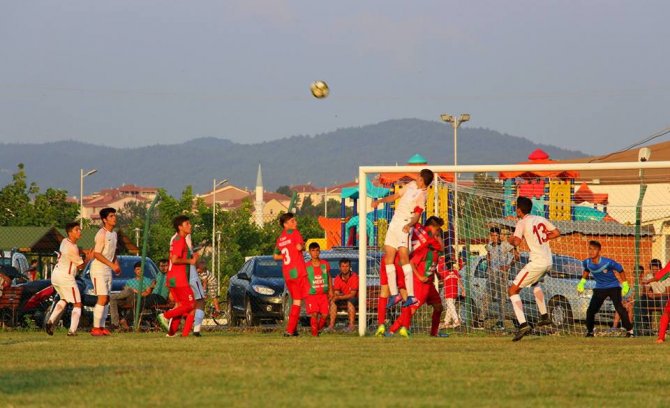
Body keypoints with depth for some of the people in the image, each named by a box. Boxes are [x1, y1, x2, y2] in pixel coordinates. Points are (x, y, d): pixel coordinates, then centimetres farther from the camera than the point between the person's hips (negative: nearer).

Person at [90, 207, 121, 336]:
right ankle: (95, 328, -10)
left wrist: (116, 264, 6)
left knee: (106, 300, 8)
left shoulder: (114, 234, 12)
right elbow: (96, 254, -20)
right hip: (98, 269, -9)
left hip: (108, 270, 9)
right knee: (102, 299, -14)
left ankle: (102, 327, 13)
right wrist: (112, 265, -22)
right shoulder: (101, 234, -16)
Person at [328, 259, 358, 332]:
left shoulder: (354, 277, -16)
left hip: (353, 299, -5)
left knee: (350, 301, -36)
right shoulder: (337, 279, -1)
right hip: (343, 300, 5)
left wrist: (339, 297, -28)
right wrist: (335, 296, -29)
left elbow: (352, 295, -20)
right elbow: (336, 293, -3)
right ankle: (331, 324, -23)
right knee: (333, 301, -19)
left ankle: (351, 325, -34)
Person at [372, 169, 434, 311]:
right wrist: (380, 201, 22)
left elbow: (417, 215, -16)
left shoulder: (421, 195, -12)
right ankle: (393, 293, 8)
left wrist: (409, 224, -34)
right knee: (388, 257, 4)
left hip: (404, 226, -9)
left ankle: (410, 295, -25)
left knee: (403, 256, -21)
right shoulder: (411, 185, 12)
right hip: (394, 223, 9)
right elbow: (396, 196, 26)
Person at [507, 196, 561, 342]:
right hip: (548, 261, 8)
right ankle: (544, 316, 37)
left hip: (537, 263, -8)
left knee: (513, 290, -3)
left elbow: (516, 241, -19)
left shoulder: (522, 222, -8)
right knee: (534, 283, 38)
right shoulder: (541, 219, 12)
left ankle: (523, 324, -18)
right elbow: (557, 233, 13)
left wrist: (510, 241, 4)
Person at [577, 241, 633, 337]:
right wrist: (582, 282, 8)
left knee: (619, 307, -20)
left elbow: (620, 270, -10)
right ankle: (589, 331, 19)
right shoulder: (587, 262, -12)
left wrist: (625, 284, -6)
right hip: (599, 288, 5)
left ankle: (629, 330, -10)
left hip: (614, 287, -5)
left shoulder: (608, 262, -26)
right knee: (591, 310, -1)